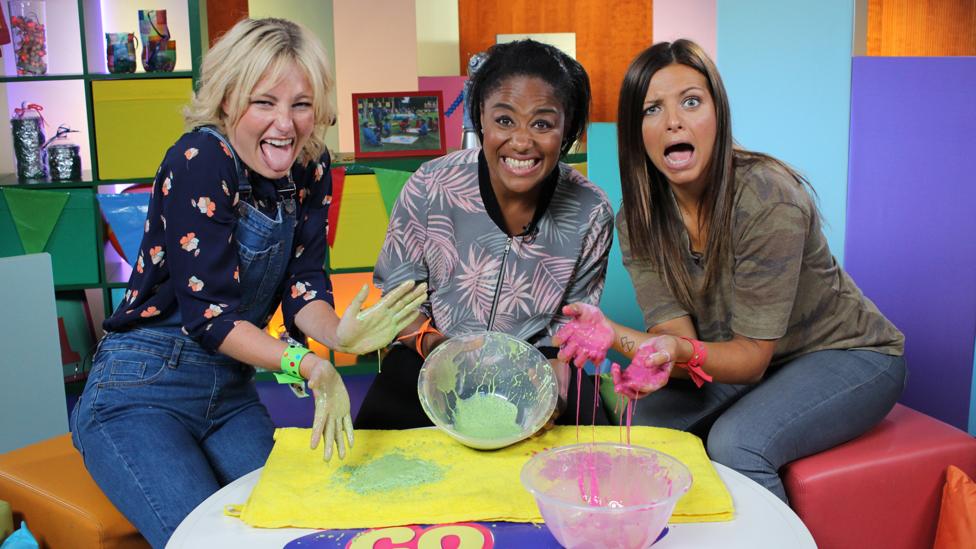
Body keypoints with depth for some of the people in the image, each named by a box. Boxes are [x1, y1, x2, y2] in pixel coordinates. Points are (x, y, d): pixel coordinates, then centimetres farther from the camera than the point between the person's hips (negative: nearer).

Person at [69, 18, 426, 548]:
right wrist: (306, 365, -37)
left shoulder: (310, 168, -2)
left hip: (231, 394, 6)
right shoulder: (200, 162, -21)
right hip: (140, 393, -6)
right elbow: (208, 311, -24)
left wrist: (339, 334, -28)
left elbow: (303, 284, -5)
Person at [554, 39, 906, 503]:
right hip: (743, 359, 5)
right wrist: (615, 335, -39)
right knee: (643, 422, -17)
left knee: (734, 443, -29)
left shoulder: (768, 198, -28)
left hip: (846, 355, -5)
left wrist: (682, 351, -45)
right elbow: (675, 331, -18)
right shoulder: (637, 220, -11)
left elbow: (754, 354, -24)